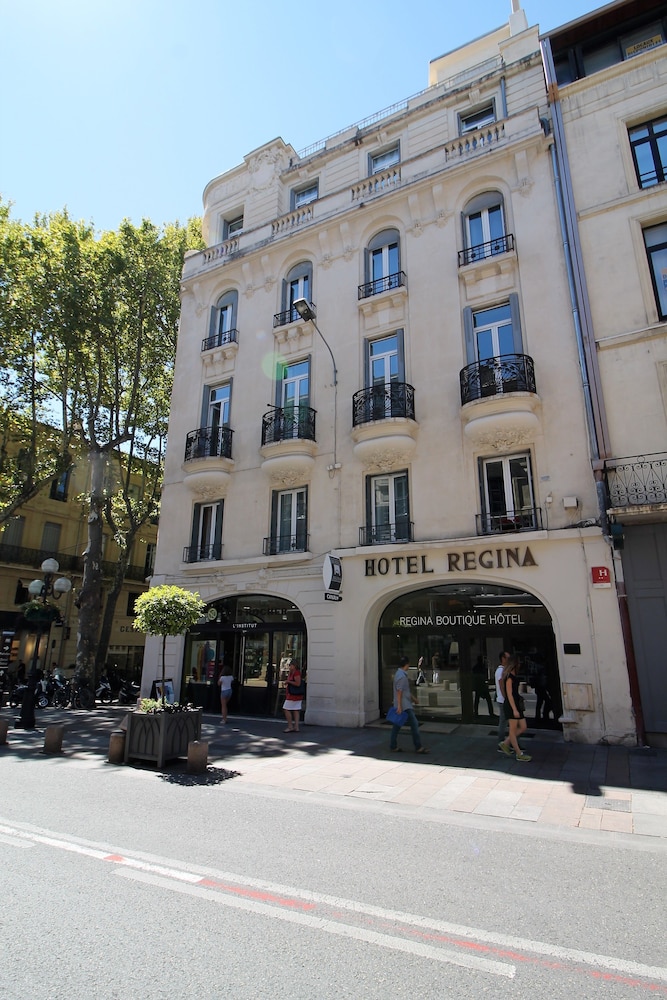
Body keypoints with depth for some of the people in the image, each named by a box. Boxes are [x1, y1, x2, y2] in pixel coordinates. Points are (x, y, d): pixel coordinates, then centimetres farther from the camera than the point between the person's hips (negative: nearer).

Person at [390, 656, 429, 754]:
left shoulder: (398, 674, 15)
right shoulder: (402, 676, -17)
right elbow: (399, 691, -21)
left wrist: (412, 697, 34)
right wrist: (399, 706, -22)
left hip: (401, 705, 10)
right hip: (404, 705, -10)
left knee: (396, 725, 10)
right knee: (414, 724, -5)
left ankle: (393, 747, 14)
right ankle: (418, 747, -2)